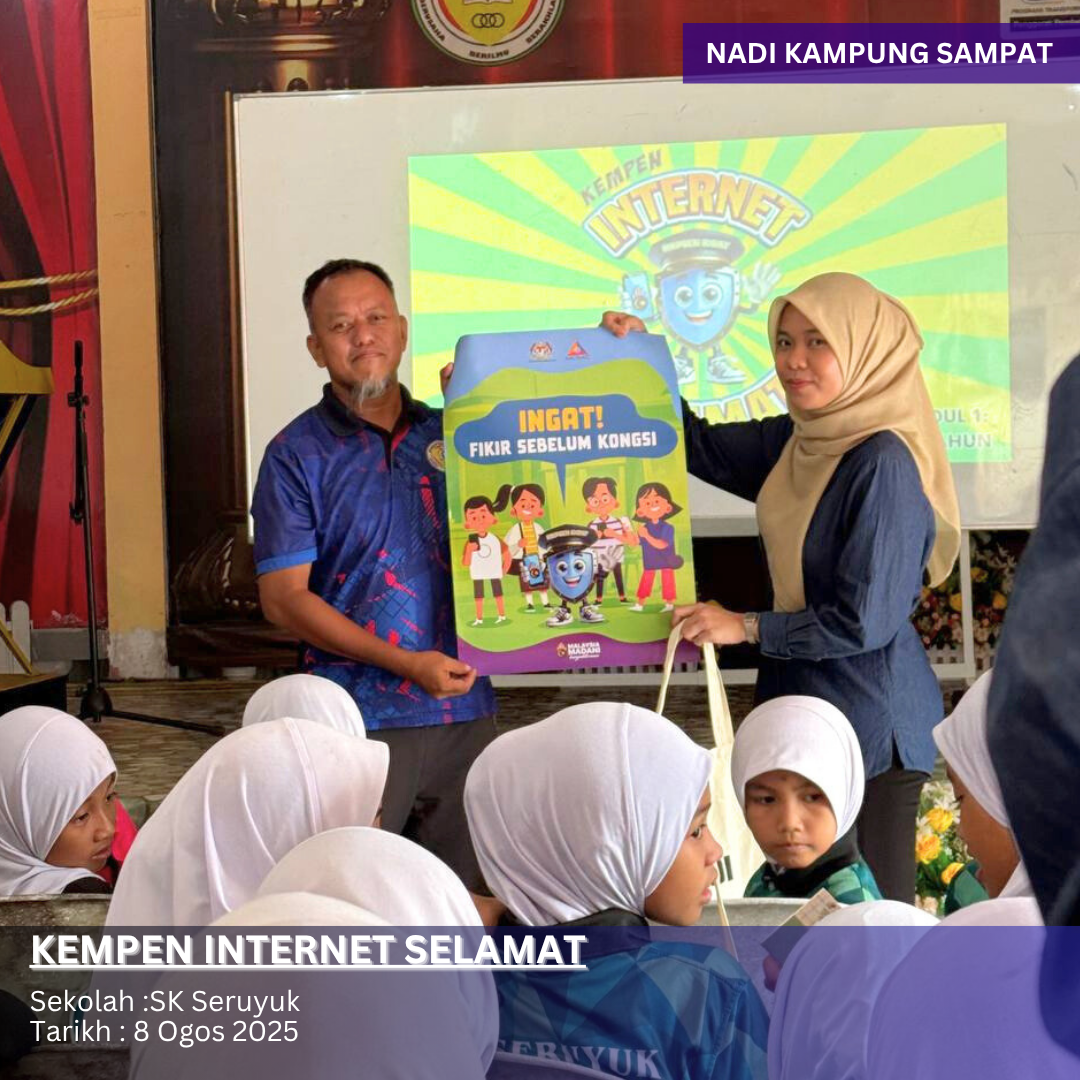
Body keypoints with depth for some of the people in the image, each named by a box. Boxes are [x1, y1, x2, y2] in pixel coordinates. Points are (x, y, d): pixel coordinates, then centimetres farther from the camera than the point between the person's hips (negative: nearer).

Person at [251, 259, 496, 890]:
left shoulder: (448, 433, 10)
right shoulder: (298, 454, -2)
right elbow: (283, 598, -7)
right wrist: (406, 664, -15)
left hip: (465, 710, 4)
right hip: (359, 719, -4)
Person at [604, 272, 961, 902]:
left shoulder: (883, 465, -20)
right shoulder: (795, 442, 4)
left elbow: (865, 622, -21)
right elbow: (702, 448, 20)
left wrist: (746, 627, -11)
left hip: (872, 723, -8)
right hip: (804, 700, 8)